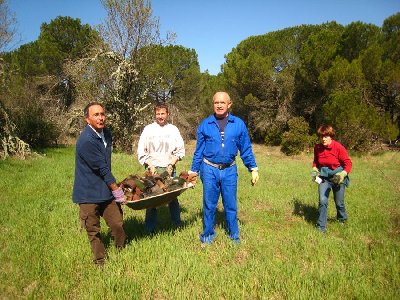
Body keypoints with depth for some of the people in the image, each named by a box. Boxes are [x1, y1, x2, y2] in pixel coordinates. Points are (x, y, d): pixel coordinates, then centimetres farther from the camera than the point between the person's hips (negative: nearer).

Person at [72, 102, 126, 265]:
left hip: (107, 190, 7)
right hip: (89, 193, -6)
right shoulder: (86, 140, -23)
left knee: (118, 225, 10)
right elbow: (102, 168, -18)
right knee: (93, 231, 9)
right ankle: (100, 261, 29)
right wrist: (116, 189, -10)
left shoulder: (106, 134, 4)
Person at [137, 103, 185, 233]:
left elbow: (180, 150, 4)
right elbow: (141, 151, 3)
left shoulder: (173, 129, 5)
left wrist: (171, 164, -6)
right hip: (153, 168, 0)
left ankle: (177, 225, 21)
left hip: (169, 168, 1)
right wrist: (150, 166, -6)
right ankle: (149, 229, 11)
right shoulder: (148, 129, 3)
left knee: (173, 197, 5)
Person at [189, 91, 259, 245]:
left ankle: (234, 234, 29)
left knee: (231, 204, 10)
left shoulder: (238, 124, 0)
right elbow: (199, 151, 6)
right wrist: (193, 171, 7)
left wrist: (253, 169, 3)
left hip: (229, 170, 0)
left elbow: (246, 149, 5)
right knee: (209, 204, 10)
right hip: (209, 170, 0)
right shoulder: (205, 124, 0)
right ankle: (208, 234, 28)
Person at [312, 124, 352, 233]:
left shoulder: (339, 147, -18)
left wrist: (343, 174, -28)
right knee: (322, 201, -11)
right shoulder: (317, 148, -6)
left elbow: (348, 163, -13)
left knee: (339, 202, 12)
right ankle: (321, 227, -1)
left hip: (338, 177, -2)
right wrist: (315, 169, -6)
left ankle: (342, 219, 44)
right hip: (324, 176, 2)